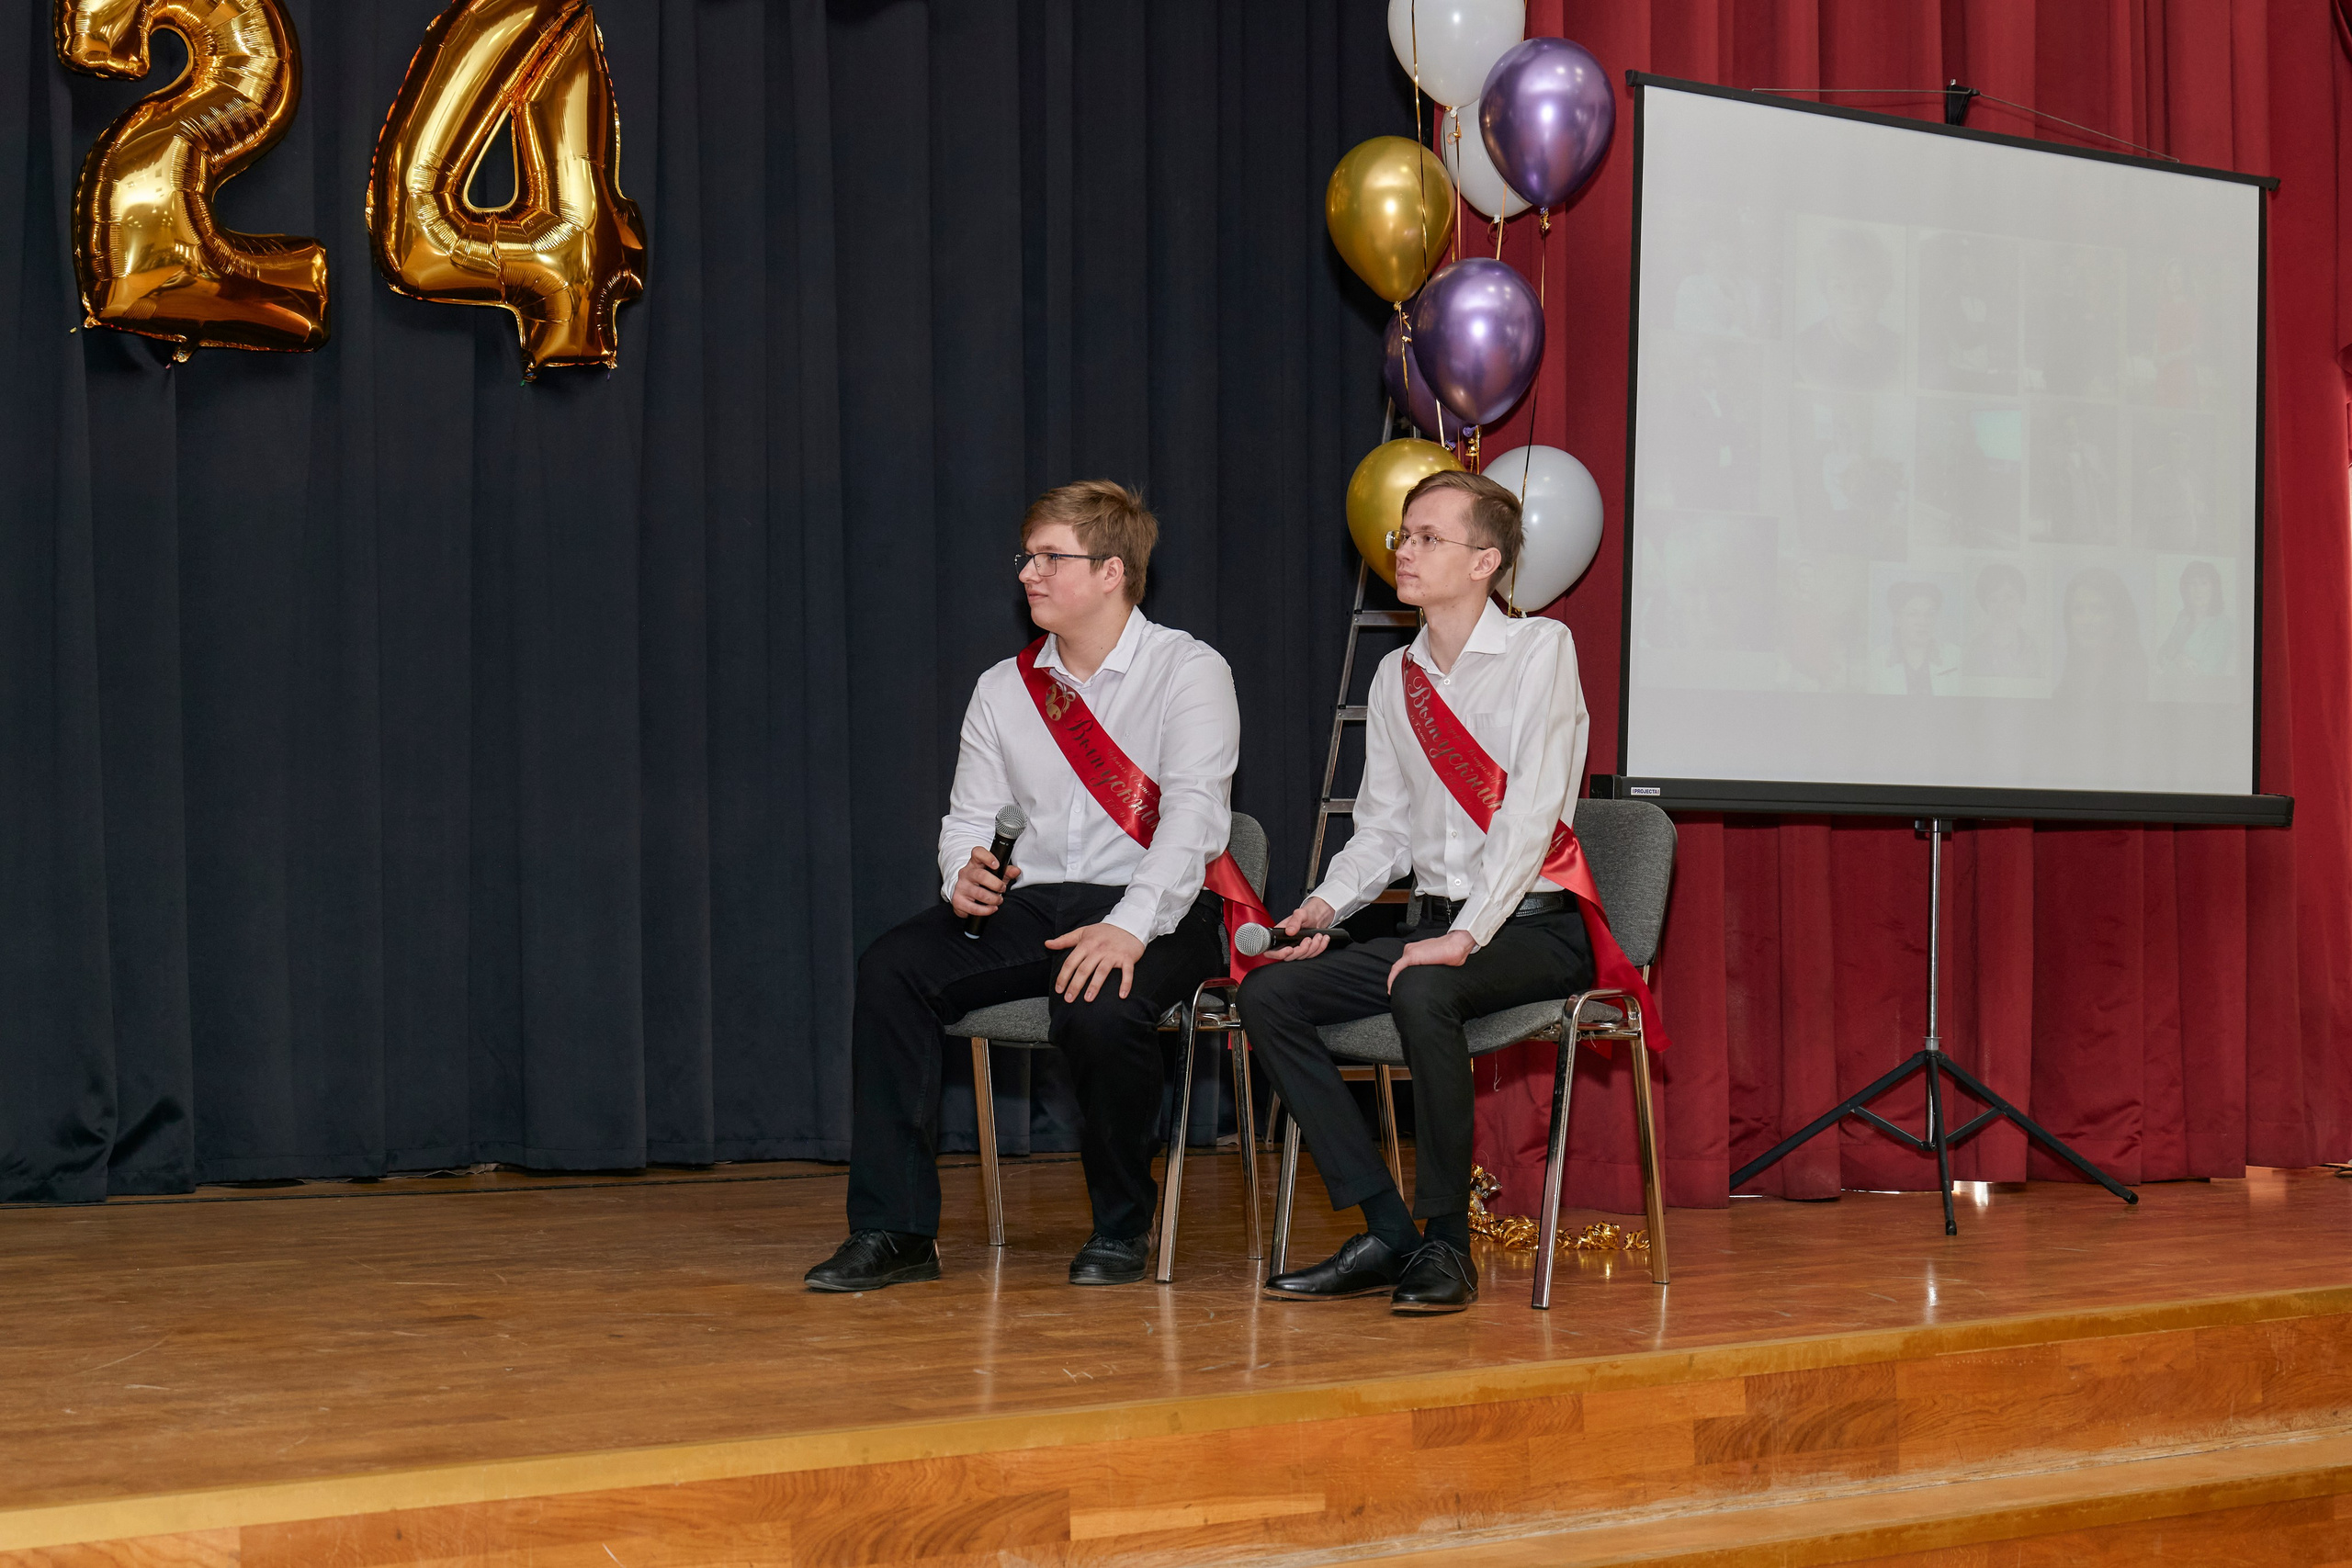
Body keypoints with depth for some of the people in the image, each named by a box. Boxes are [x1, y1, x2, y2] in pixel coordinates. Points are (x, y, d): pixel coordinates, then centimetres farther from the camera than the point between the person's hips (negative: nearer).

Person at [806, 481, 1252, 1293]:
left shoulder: (1188, 671, -2)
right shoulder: (1002, 690, 16)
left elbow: (1193, 811, -15)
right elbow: (968, 819, 16)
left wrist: (1131, 926, -29)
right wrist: (964, 875, -10)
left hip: (1153, 910, -5)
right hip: (1025, 904, 5)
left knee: (1101, 1007, -37)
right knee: (891, 969, -20)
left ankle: (1121, 1227, -9)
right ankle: (891, 1230, -16)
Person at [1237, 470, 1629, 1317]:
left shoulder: (1540, 649, -6)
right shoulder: (1395, 677, 14)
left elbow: (1531, 810, -16)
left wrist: (1466, 934, -25)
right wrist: (1326, 903, -4)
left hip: (1533, 928, -7)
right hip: (1438, 926, 7)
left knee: (1421, 991, -36)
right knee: (1266, 993, -12)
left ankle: (1446, 1243, -22)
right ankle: (1386, 1234, -11)